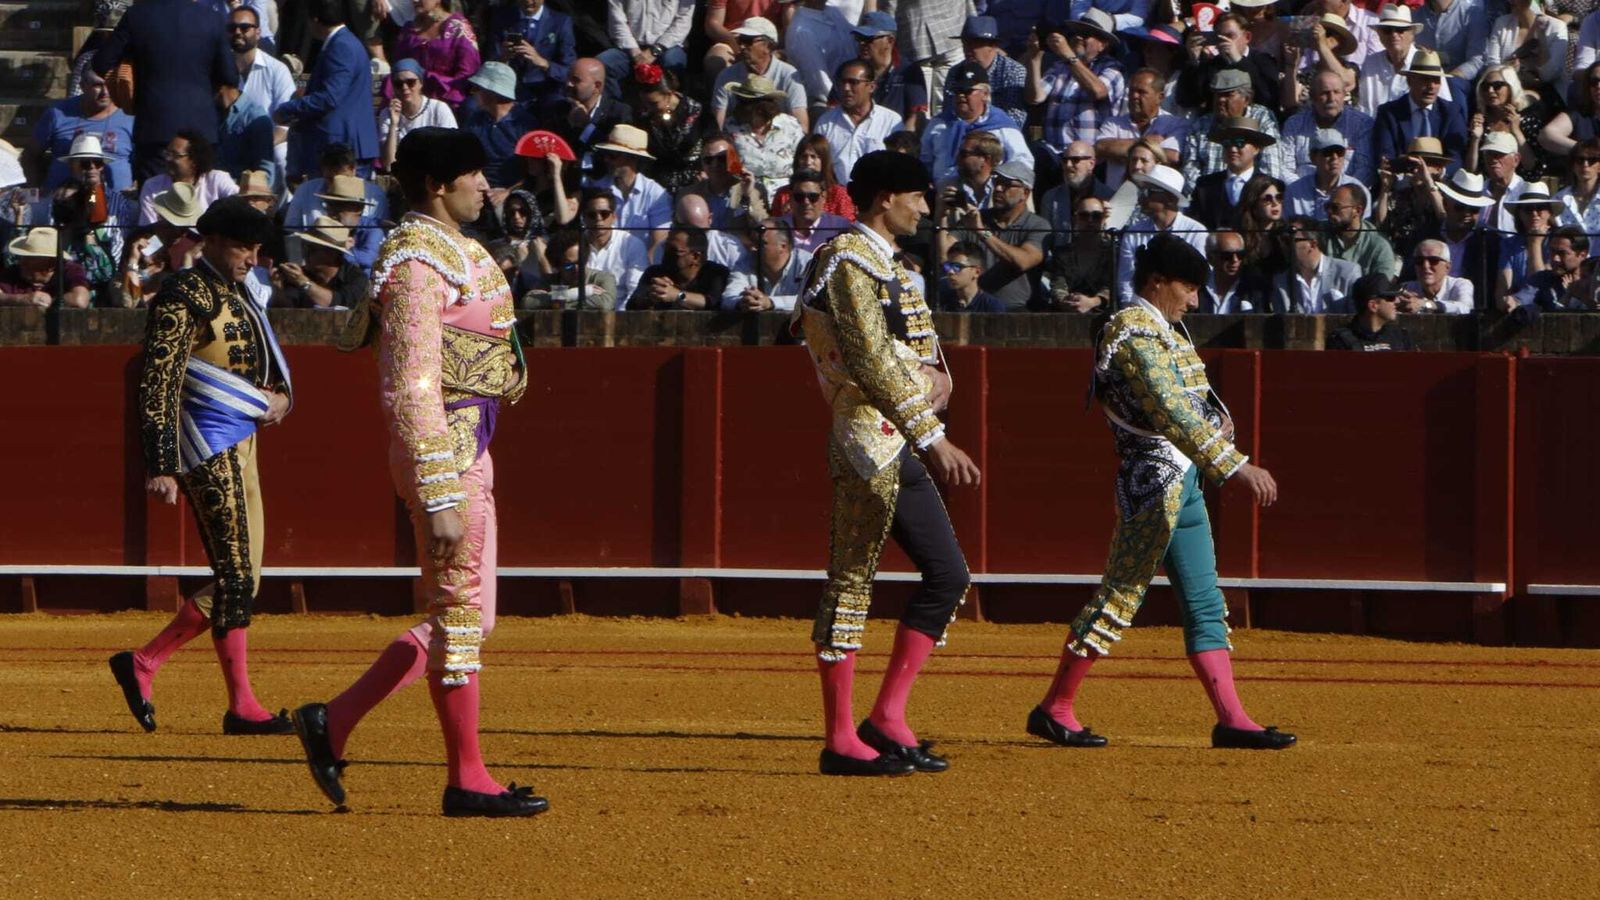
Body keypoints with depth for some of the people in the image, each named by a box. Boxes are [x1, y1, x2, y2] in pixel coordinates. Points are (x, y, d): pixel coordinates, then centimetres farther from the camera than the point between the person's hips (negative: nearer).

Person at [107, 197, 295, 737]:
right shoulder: (184, 298, -11)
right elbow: (158, 386, -16)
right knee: (237, 575, -9)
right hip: (211, 449, -10)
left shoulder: (234, 297, 18)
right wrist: (160, 467, -22)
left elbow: (265, 367, 28)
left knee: (239, 579, 11)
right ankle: (241, 707, -6)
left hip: (241, 444, 10)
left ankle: (143, 664, 15)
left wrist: (280, 395, 4)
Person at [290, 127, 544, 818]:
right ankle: (467, 779, 3)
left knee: (463, 617, 13)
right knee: (458, 612, -3)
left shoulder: (459, 252, 17)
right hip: (443, 448, -10)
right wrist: (441, 498, -25)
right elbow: (414, 390, -20)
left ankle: (333, 722, 17)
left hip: (471, 448, 10)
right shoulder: (419, 261, -15)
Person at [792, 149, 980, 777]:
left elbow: (914, 337, 26)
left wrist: (938, 369, 1)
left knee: (947, 574, 8)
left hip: (903, 449, 10)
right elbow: (872, 360, -20)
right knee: (851, 584, -6)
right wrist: (933, 437, -25)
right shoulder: (850, 259, -11)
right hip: (871, 442, -10)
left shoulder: (883, 263, 20)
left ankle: (888, 718, 9)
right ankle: (840, 740, -4)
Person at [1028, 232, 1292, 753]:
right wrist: (1235, 465, -31)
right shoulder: (1134, 333, -15)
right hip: (1154, 481, -10)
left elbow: (1193, 392, 25)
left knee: (1205, 605, 7)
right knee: (1120, 596, -5)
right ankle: (1054, 710, 3)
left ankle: (1231, 719, 6)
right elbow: (1171, 412, -25)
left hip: (1185, 482, 10)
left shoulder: (1166, 330, 16)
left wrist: (1218, 416, 1)